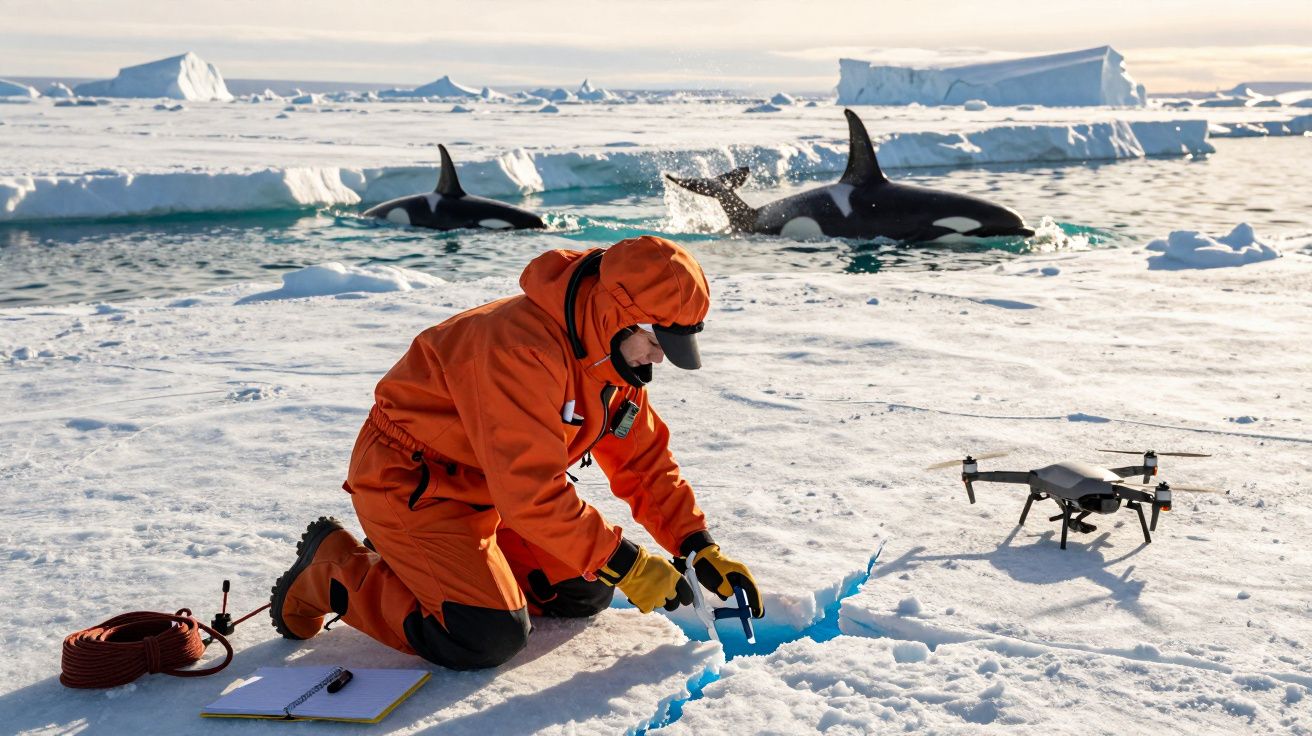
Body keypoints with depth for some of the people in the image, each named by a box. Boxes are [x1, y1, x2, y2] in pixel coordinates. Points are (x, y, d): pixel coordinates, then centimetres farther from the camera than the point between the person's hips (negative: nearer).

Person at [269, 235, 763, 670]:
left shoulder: (613, 355, -3)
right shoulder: (524, 347, -33)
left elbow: (644, 462, 3)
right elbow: (532, 492, -35)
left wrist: (701, 549, -7)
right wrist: (626, 564, -29)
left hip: (482, 495, 9)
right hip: (408, 484, -9)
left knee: (585, 592, 9)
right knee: (489, 639, -21)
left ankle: (416, 561, 20)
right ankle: (333, 570, 0)